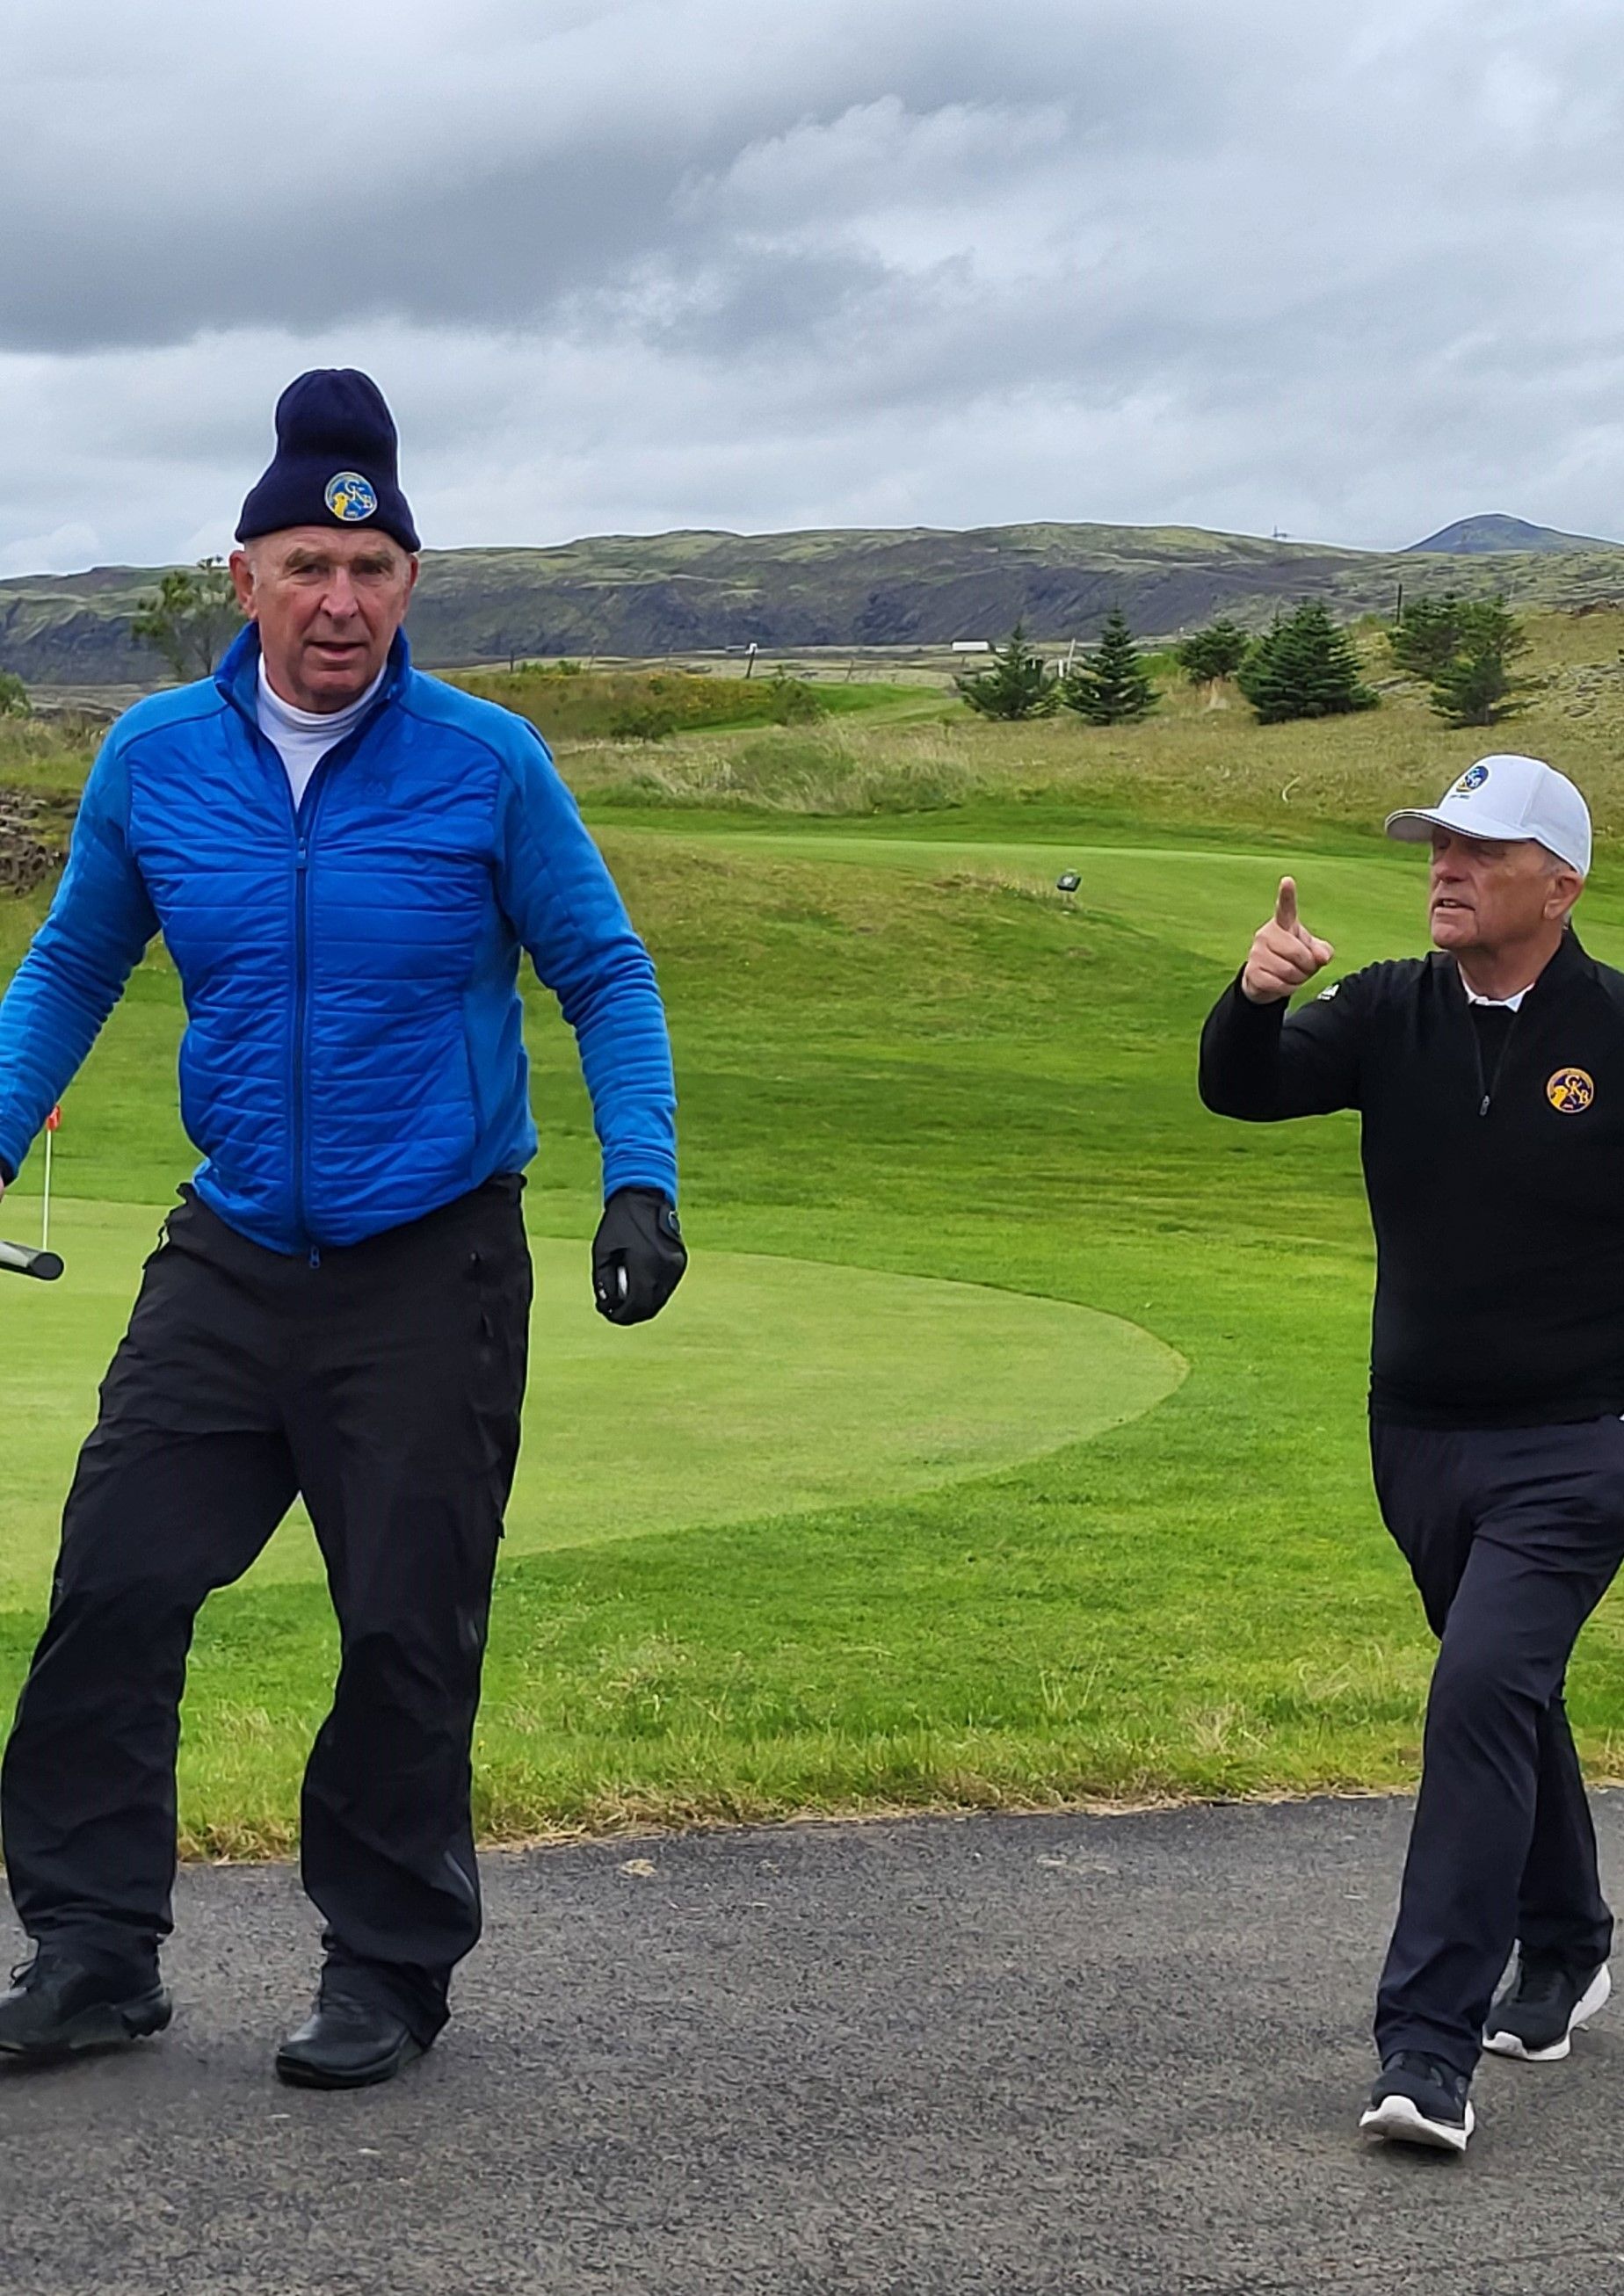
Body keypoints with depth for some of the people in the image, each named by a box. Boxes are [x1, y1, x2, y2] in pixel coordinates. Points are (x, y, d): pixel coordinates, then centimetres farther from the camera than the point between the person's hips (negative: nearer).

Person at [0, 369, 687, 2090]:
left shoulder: (485, 764, -7)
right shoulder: (154, 758, 0)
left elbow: (603, 975, 1)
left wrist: (641, 1182, -10)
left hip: (433, 1271, -2)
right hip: (230, 1259, 3)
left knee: (407, 1630, 4)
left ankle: (388, 1975, 21)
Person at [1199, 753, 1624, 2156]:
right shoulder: (1391, 1014, 0)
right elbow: (1241, 1092, -10)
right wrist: (1256, 1000, -30)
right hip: (1422, 1442, 5)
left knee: (1484, 1692, -17)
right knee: (1508, 1698, 19)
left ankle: (1430, 2044, -14)